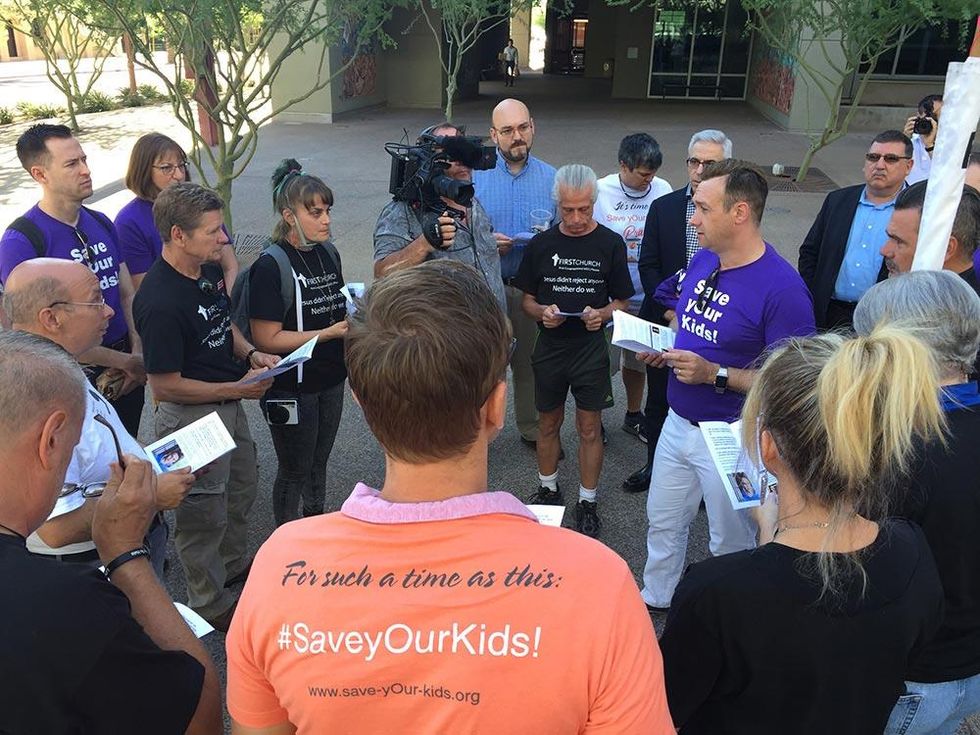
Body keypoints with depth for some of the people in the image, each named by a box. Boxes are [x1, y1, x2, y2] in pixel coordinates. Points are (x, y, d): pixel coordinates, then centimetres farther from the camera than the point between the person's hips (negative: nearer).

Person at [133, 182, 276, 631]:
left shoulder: (210, 270, -1)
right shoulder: (159, 302, -29)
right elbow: (165, 387, -24)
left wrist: (250, 353, -3)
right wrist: (239, 388, -21)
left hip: (229, 405, 9)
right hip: (190, 418, -9)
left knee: (241, 487, 26)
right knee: (204, 513, 9)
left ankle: (232, 565, 51)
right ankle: (211, 606, 30)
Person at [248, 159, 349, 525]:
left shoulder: (327, 255, 4)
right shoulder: (271, 266, -19)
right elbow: (266, 339, -22)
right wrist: (329, 333, -25)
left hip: (330, 380, 7)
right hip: (290, 388, -7)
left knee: (319, 463, 23)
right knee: (294, 471, 10)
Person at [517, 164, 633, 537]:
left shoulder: (611, 244, -4)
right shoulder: (541, 244, 1)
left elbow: (621, 302, 2)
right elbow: (527, 299, 7)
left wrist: (601, 315, -19)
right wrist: (542, 312, -15)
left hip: (591, 350, -2)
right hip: (549, 349, 2)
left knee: (589, 429, 5)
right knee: (548, 423, 15)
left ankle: (587, 503, 21)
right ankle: (548, 489, 36)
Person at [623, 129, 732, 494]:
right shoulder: (663, 207, 2)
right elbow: (648, 265, 2)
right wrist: (669, 310, -9)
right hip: (665, 324, 3)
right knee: (658, 402, 15)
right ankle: (655, 466, 34)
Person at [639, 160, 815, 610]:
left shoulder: (781, 288, -24)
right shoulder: (702, 261, 0)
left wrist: (714, 374, -29)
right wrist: (659, 347, -3)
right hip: (678, 422, 7)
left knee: (730, 542, 16)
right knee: (662, 523, 24)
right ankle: (654, 600, 47)